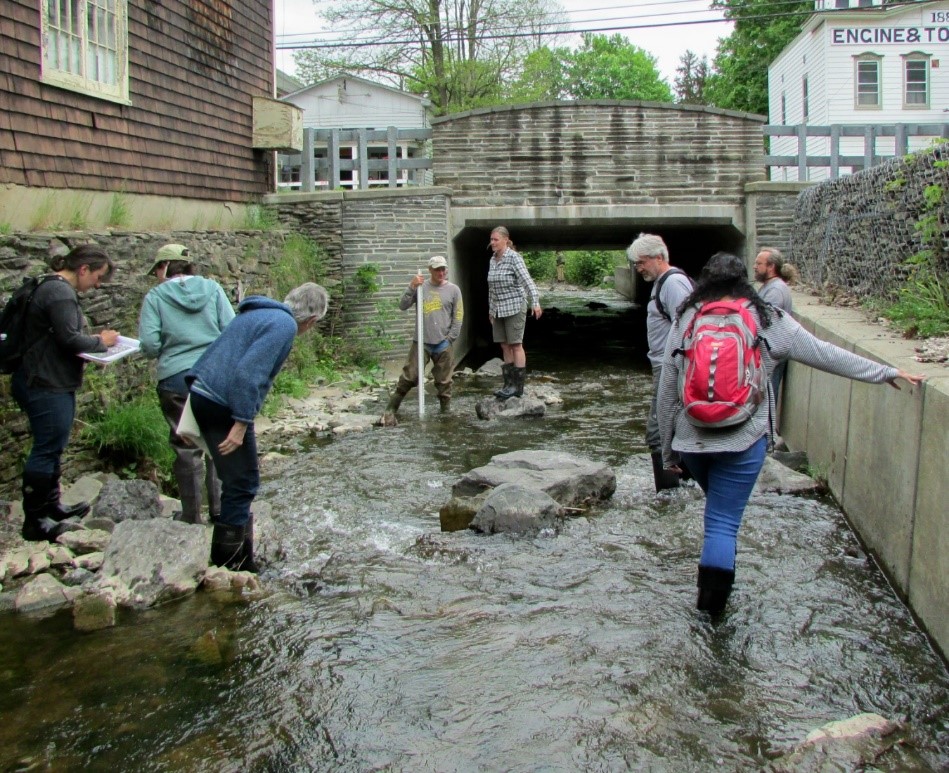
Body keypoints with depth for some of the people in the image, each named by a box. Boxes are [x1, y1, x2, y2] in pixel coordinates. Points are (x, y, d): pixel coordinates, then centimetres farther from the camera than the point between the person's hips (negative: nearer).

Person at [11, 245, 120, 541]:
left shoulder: (56, 288, 15)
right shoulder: (60, 292, -18)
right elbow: (69, 338, -23)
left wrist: (93, 341, 6)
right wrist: (101, 341, -7)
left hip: (49, 383, 11)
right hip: (46, 385, -11)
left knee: (52, 449, 20)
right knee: (46, 450, -3)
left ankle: (51, 506, 33)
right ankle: (34, 521, 5)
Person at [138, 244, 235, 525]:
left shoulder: (156, 296, 0)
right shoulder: (212, 288, 5)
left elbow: (149, 345, -8)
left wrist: (171, 346, 13)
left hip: (176, 380, -2)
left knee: (187, 448, 8)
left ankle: (192, 517, 16)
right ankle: (220, 508, 19)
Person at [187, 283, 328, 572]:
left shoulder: (262, 313, 17)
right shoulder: (284, 325, -13)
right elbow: (249, 373, -23)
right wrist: (241, 423, -20)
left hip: (202, 394, 10)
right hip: (222, 405, -10)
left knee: (238, 480, 20)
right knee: (242, 483, 0)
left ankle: (238, 557, 31)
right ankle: (230, 563, 8)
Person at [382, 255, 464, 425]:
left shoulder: (453, 290, 3)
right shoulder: (420, 287, 2)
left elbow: (458, 318, 4)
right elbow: (402, 306, -4)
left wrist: (449, 339, -2)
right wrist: (411, 287, -15)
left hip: (443, 344, 1)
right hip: (421, 342, 0)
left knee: (443, 381, 5)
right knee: (408, 377, -3)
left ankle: (446, 411, 15)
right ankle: (390, 411, 1)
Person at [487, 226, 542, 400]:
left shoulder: (514, 257, -12)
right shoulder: (492, 260, 10)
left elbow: (527, 280, -22)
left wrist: (535, 302, -32)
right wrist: (491, 309, 22)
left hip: (514, 307, -7)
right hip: (498, 310, 7)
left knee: (516, 345, -4)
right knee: (505, 346, 8)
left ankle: (518, 386, 0)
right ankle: (509, 383, 14)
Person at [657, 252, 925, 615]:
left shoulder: (684, 321, 3)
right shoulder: (769, 321, -1)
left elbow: (666, 391, 4)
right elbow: (825, 354, 5)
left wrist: (668, 447, 14)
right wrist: (887, 372, 15)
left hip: (692, 438, 3)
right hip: (743, 440, -3)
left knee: (719, 509, 24)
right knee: (724, 520, 3)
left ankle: (714, 586, 33)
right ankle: (712, 597, 4)